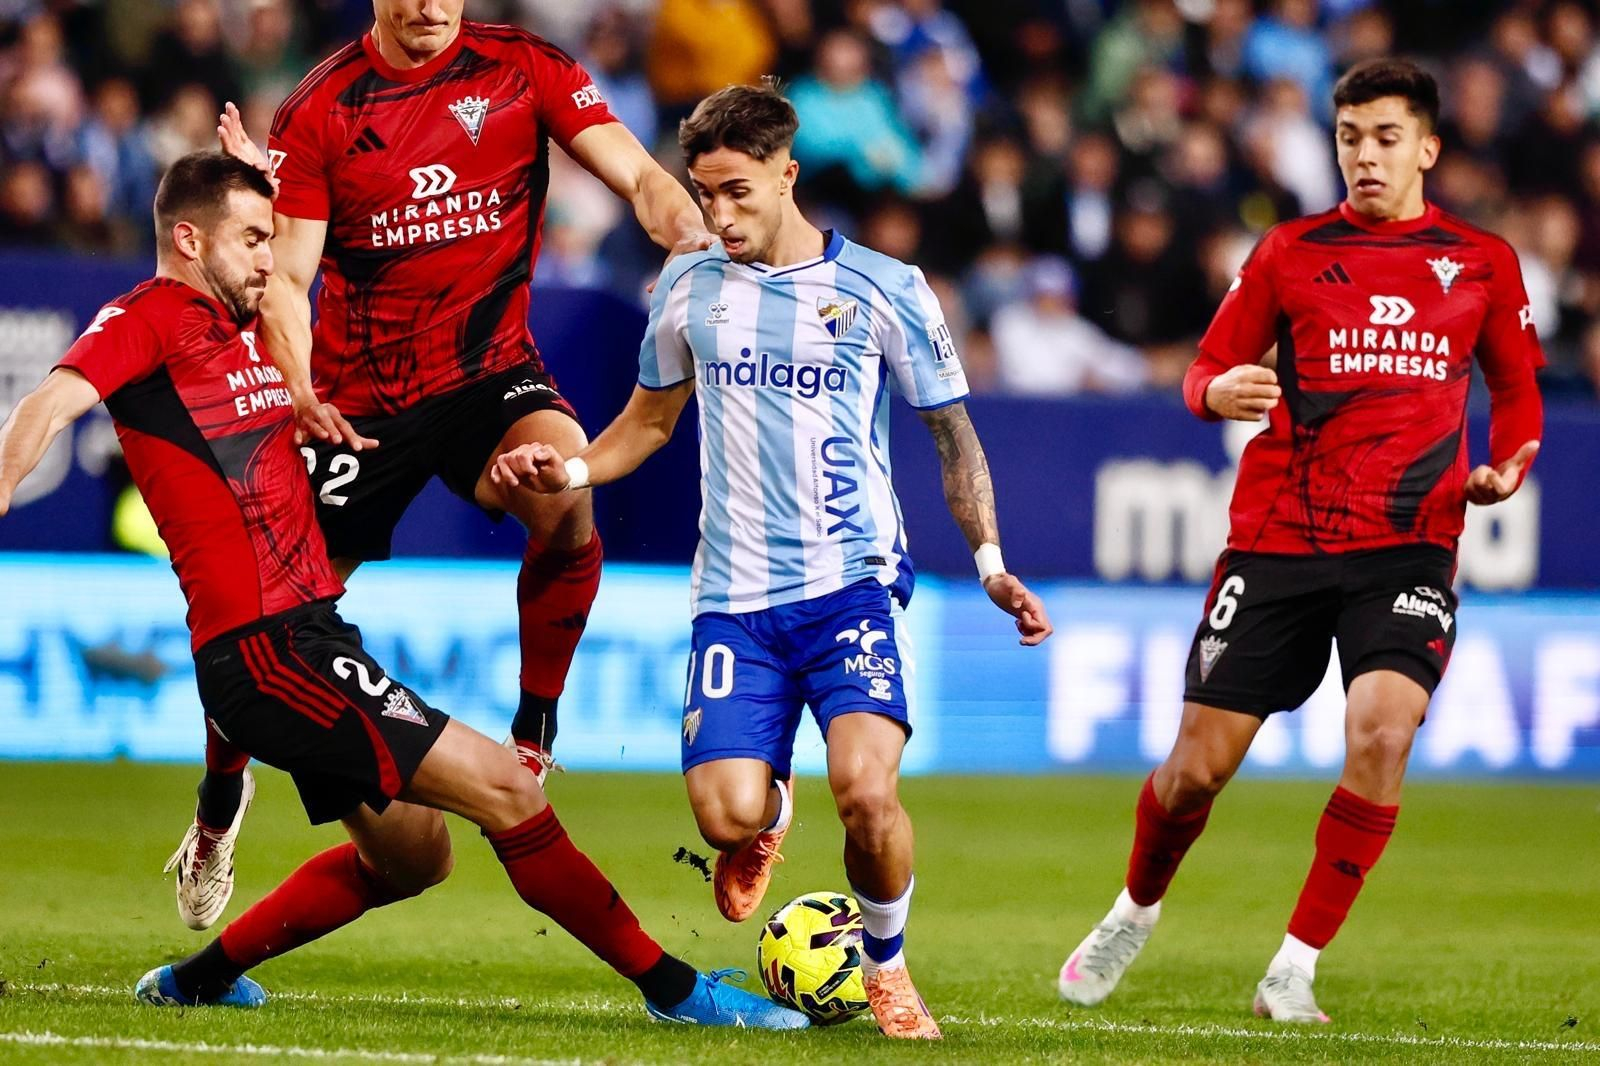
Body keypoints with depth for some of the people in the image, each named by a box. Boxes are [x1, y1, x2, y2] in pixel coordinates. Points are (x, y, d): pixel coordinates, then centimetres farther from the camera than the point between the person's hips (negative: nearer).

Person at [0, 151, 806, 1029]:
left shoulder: (250, 330, 16)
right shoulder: (147, 321, -9)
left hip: (312, 640, 11)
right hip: (264, 652, -11)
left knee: (409, 856, 22)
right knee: (504, 790, -11)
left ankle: (197, 980, 30)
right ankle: (673, 987, -5)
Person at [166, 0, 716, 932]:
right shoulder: (320, 111, -4)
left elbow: (637, 174, -9)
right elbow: (287, 274, -5)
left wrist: (690, 234, -32)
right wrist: (295, 388, -23)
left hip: (491, 367, 0)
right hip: (360, 393, 0)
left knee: (567, 493, -32)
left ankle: (535, 735, -14)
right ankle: (218, 810, 29)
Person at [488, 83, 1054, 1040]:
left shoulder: (883, 289, 0)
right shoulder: (689, 290, 8)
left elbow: (953, 432, 7)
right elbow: (650, 421, 22)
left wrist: (991, 563, -3)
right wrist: (570, 470, 2)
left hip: (851, 584, -2)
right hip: (734, 597, 2)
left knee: (866, 790, -24)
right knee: (727, 815, -14)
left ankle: (888, 968, 4)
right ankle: (770, 813, 26)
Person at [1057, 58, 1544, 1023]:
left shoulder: (1482, 262, 8)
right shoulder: (1290, 253, 5)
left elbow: (1518, 389, 19)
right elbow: (1208, 371, 7)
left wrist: (1505, 469, -2)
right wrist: (1218, 391, -17)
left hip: (1408, 546, 0)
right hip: (1277, 540, 0)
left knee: (1383, 730, -24)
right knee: (1198, 766, 0)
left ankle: (1298, 967, -11)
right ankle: (1136, 913, 32)